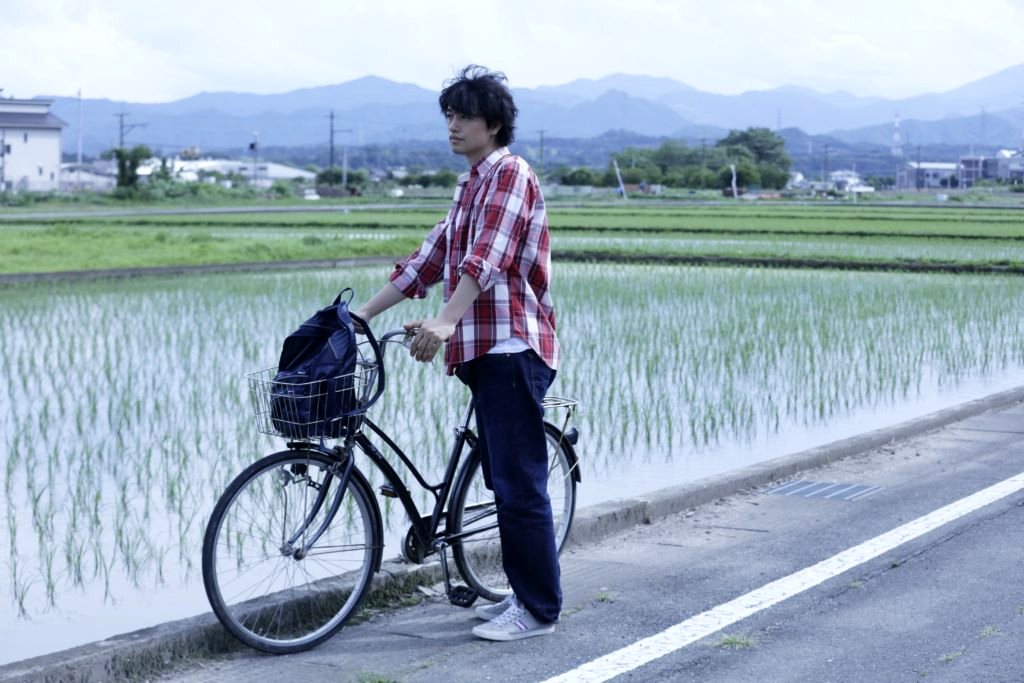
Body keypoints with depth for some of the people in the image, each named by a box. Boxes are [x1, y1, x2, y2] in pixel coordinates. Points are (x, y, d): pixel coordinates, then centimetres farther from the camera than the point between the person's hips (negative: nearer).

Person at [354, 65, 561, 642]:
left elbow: (486, 258, -24)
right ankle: (525, 594, 20)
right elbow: (428, 262, 22)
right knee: (507, 483, 12)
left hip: (513, 347, -10)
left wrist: (445, 323, -37)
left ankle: (539, 610, -2)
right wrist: (358, 316, 18)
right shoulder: (471, 184, 21)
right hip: (486, 350, 10)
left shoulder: (509, 173, -8)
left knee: (520, 484, -7)